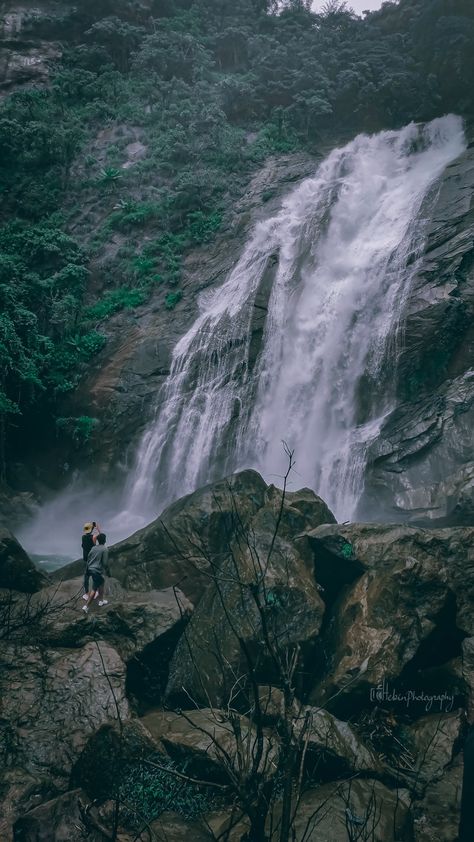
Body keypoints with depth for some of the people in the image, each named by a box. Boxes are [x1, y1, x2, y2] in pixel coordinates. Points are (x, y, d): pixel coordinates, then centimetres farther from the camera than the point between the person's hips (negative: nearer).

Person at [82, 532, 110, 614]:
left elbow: (88, 559, 11)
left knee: (101, 583, 24)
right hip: (98, 571, -8)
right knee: (94, 589, 0)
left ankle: (101, 601, 38)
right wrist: (107, 572, 1)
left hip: (91, 570, 8)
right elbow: (105, 563, -14)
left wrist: (88, 570, 21)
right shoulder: (105, 549, -13)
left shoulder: (94, 548, 7)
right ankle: (86, 606, -4)